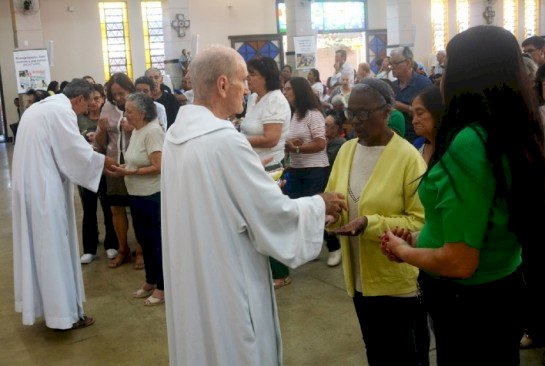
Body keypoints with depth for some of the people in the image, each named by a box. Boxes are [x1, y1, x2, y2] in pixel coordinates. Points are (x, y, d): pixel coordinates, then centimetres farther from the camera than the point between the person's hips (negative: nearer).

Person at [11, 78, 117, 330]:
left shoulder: (40, 108, 17)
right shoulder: (62, 111, -13)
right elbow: (78, 152, -15)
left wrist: (94, 160, 18)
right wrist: (102, 161, 2)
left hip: (27, 186, 10)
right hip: (44, 189, -9)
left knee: (38, 246, 16)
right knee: (54, 249, -1)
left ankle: (41, 304, 27)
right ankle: (64, 313, 8)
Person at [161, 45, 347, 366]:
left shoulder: (177, 132, 2)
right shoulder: (225, 140, -25)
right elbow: (275, 212, -20)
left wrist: (254, 178, 18)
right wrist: (321, 204, -3)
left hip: (190, 278, 9)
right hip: (225, 281, -8)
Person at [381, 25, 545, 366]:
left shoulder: (469, 143, -27)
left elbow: (459, 262, -26)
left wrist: (404, 251, -8)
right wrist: (419, 240, 12)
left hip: (470, 303, -8)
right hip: (505, 289, 8)